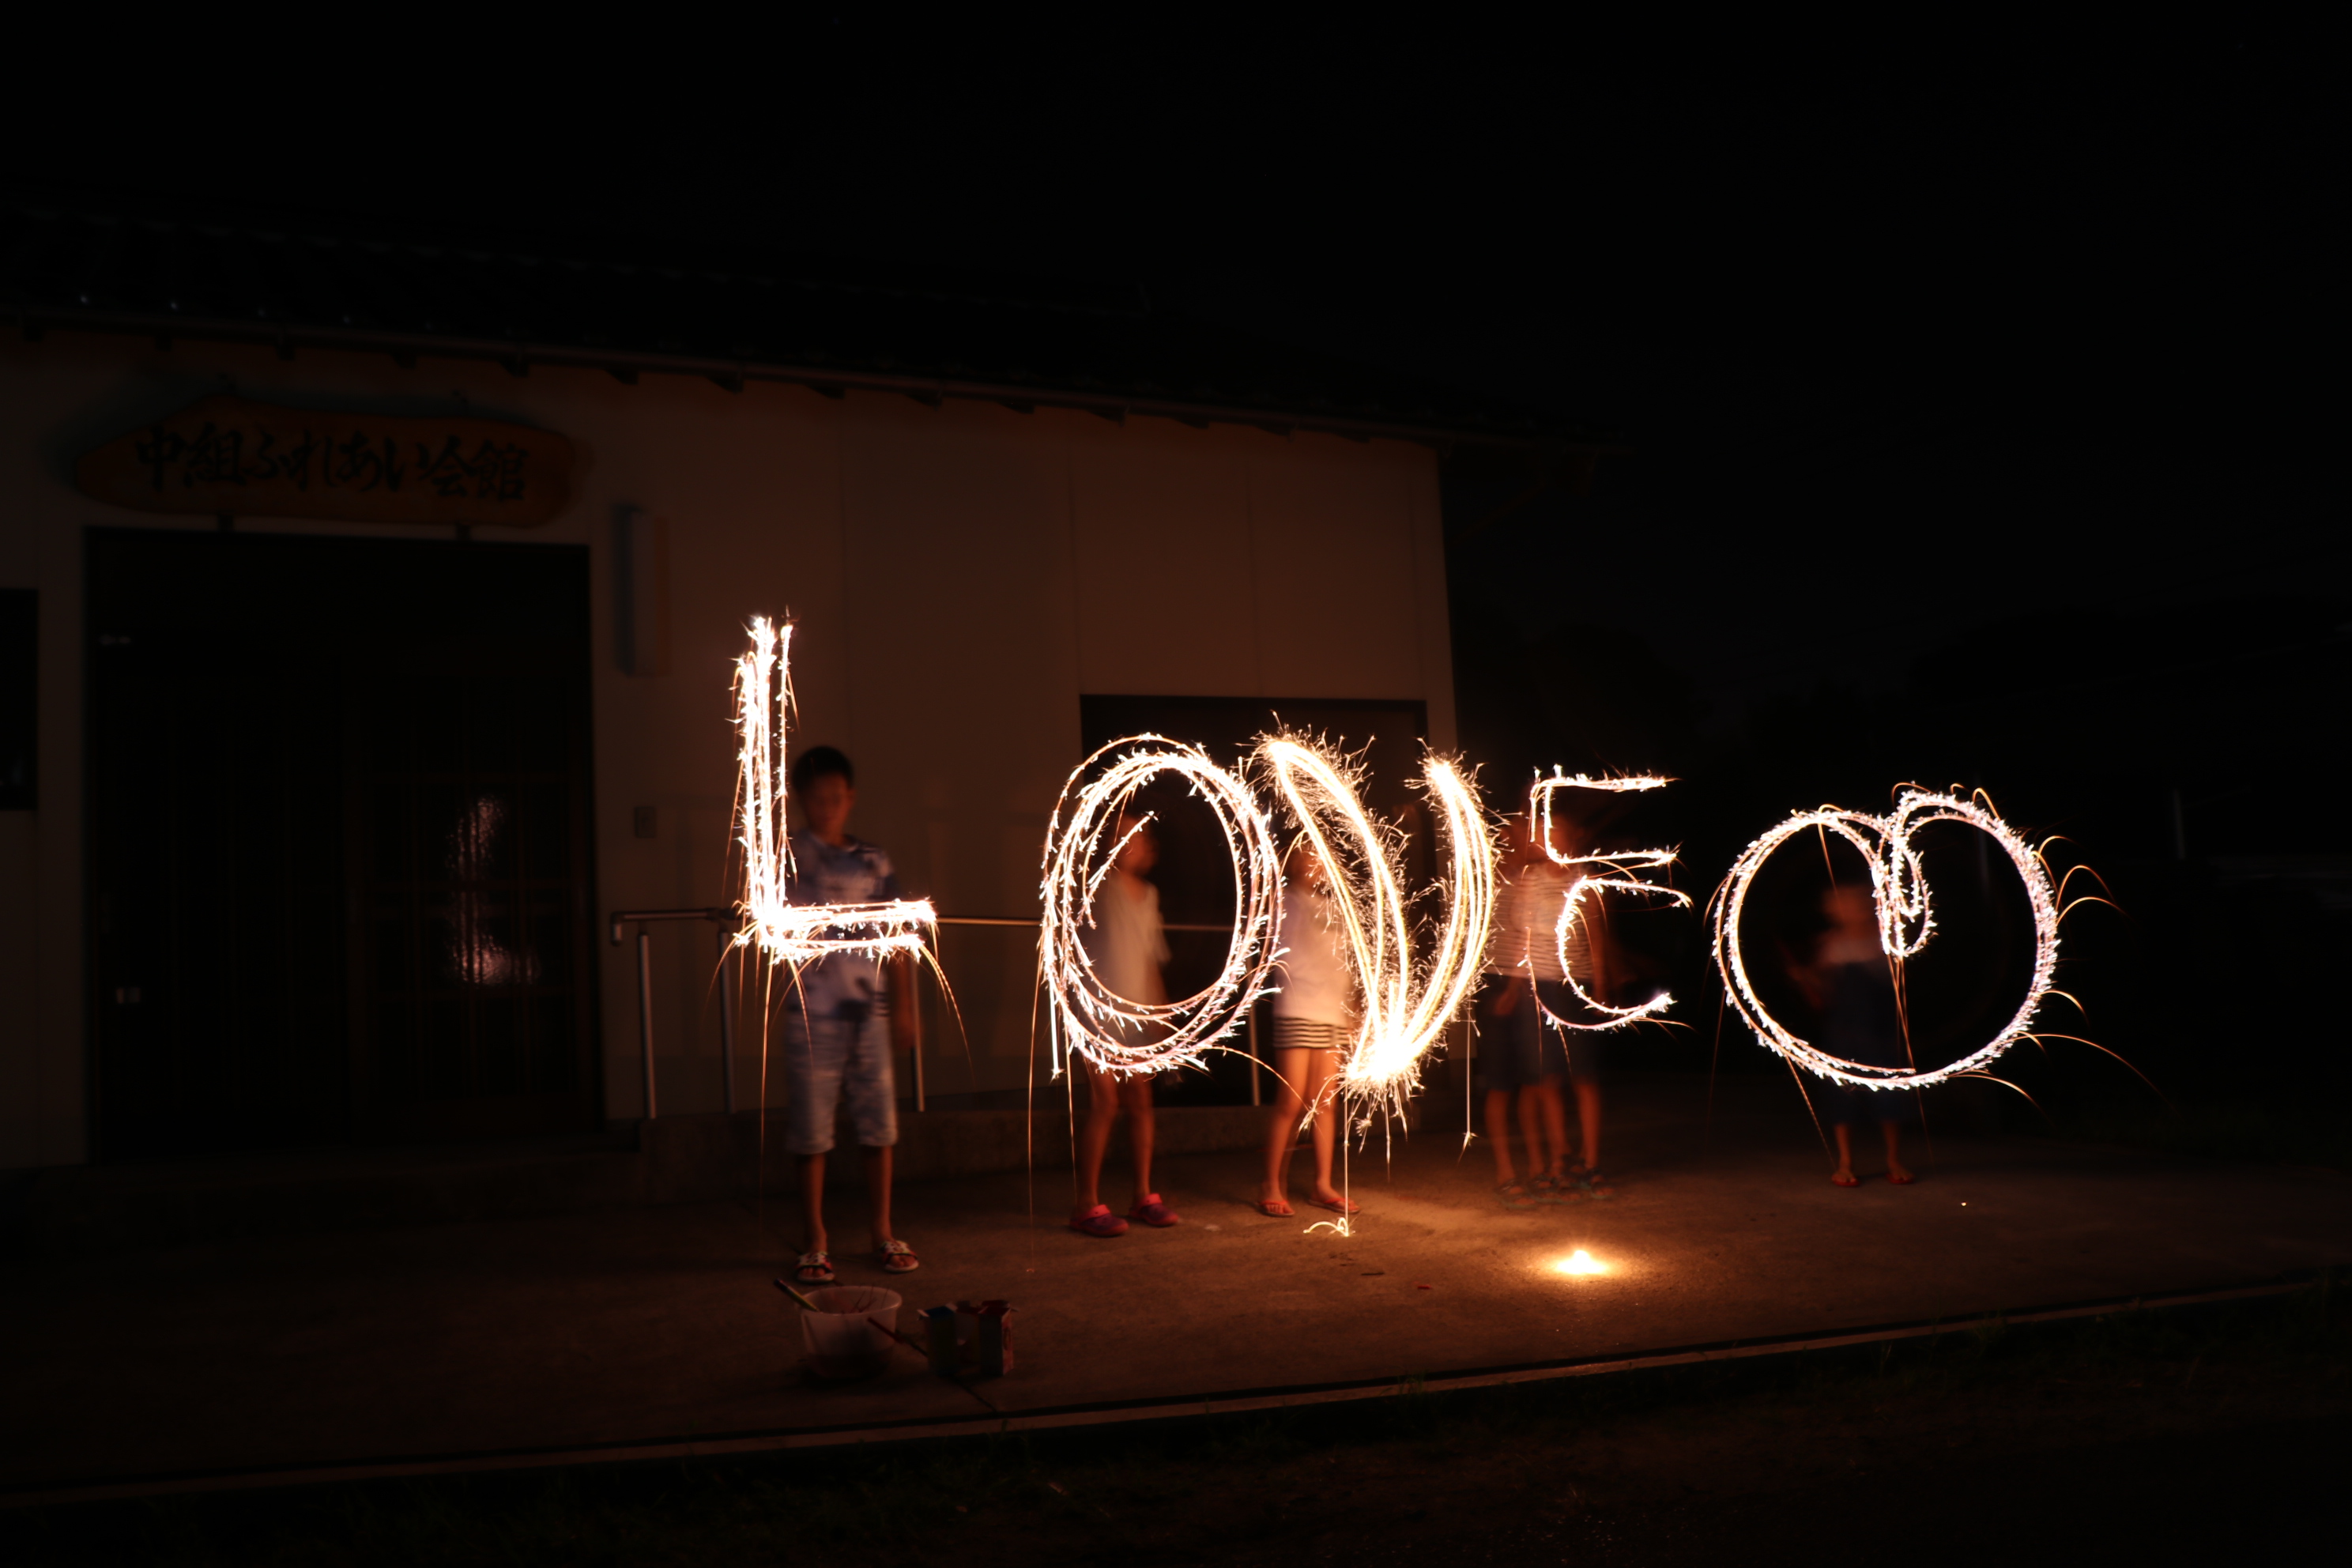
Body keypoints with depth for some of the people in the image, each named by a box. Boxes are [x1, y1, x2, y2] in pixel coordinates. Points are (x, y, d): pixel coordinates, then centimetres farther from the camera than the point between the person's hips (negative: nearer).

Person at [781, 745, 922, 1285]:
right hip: (812, 1012, -3)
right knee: (812, 1133, 1)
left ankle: (883, 1235, 17)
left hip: (870, 1010, 3)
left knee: (879, 1124, 5)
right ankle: (814, 1243, 12)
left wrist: (904, 1008, 8)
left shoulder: (874, 862, 11)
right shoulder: (788, 857, 3)